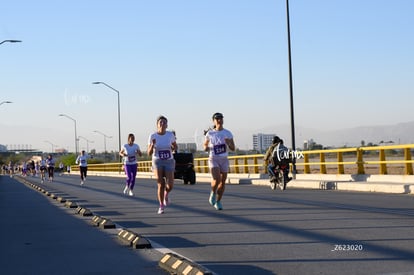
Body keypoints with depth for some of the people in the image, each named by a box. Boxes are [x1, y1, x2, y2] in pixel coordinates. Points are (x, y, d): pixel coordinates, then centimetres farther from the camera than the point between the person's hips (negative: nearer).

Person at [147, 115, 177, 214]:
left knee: (170, 185, -10)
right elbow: (149, 153, -4)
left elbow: (175, 148, 13)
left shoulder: (170, 135, -2)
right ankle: (161, 206, 6)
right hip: (157, 162, -1)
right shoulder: (153, 136, -7)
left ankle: (166, 195, 27)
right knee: (161, 185, -13)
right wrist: (152, 145, -24)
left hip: (169, 162, 1)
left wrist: (173, 147, -10)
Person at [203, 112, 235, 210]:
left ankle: (218, 202, 23)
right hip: (213, 159, -2)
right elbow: (205, 145, 13)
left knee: (223, 182, 5)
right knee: (216, 179, -21)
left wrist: (229, 143, -17)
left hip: (224, 159, 3)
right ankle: (213, 193, 11)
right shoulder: (210, 133, 1)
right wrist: (206, 148, -11)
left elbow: (233, 149, 4)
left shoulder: (228, 133, 2)